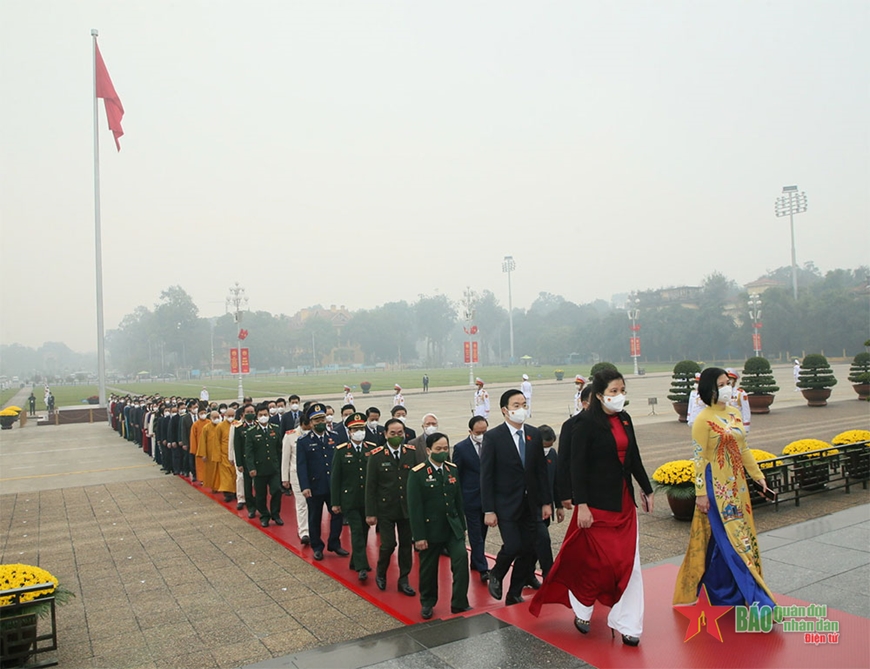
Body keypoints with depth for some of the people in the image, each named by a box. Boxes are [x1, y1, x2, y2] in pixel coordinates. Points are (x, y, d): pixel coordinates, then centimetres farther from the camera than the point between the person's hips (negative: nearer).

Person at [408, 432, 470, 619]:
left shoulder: (452, 469, 4)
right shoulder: (418, 474, -12)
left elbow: (458, 500, 9)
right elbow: (414, 507, -13)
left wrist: (462, 526, 11)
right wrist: (419, 536, -14)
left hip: (453, 527, 4)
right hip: (430, 529, -4)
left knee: (461, 559, -11)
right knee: (428, 568, 10)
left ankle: (459, 603, 3)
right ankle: (427, 604, 33)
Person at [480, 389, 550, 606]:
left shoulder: (534, 434, 4)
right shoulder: (493, 437, -10)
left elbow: (541, 470, 8)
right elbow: (486, 476, -10)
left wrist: (545, 502, 5)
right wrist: (488, 510, -12)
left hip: (530, 504, 5)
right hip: (506, 504, -5)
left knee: (529, 551, 6)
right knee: (513, 546, -13)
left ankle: (514, 595, 24)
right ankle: (496, 575, 20)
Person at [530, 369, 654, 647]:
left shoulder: (624, 419, 6)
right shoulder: (586, 423, -14)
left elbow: (634, 457, 15)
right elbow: (577, 466, -16)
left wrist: (646, 489, 18)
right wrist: (581, 505, -20)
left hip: (624, 502, 6)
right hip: (597, 503, -6)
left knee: (628, 562, 7)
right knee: (598, 561, 4)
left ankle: (626, 623, 19)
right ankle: (581, 610, 29)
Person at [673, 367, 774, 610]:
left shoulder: (734, 414, 9)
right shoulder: (704, 419, -12)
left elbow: (743, 450, 16)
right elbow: (699, 458, -13)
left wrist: (758, 476, 14)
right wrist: (701, 493, -14)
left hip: (737, 484, 8)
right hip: (717, 487, -8)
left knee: (742, 534, 13)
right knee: (731, 539, -5)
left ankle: (722, 592, 28)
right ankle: (756, 598, -1)